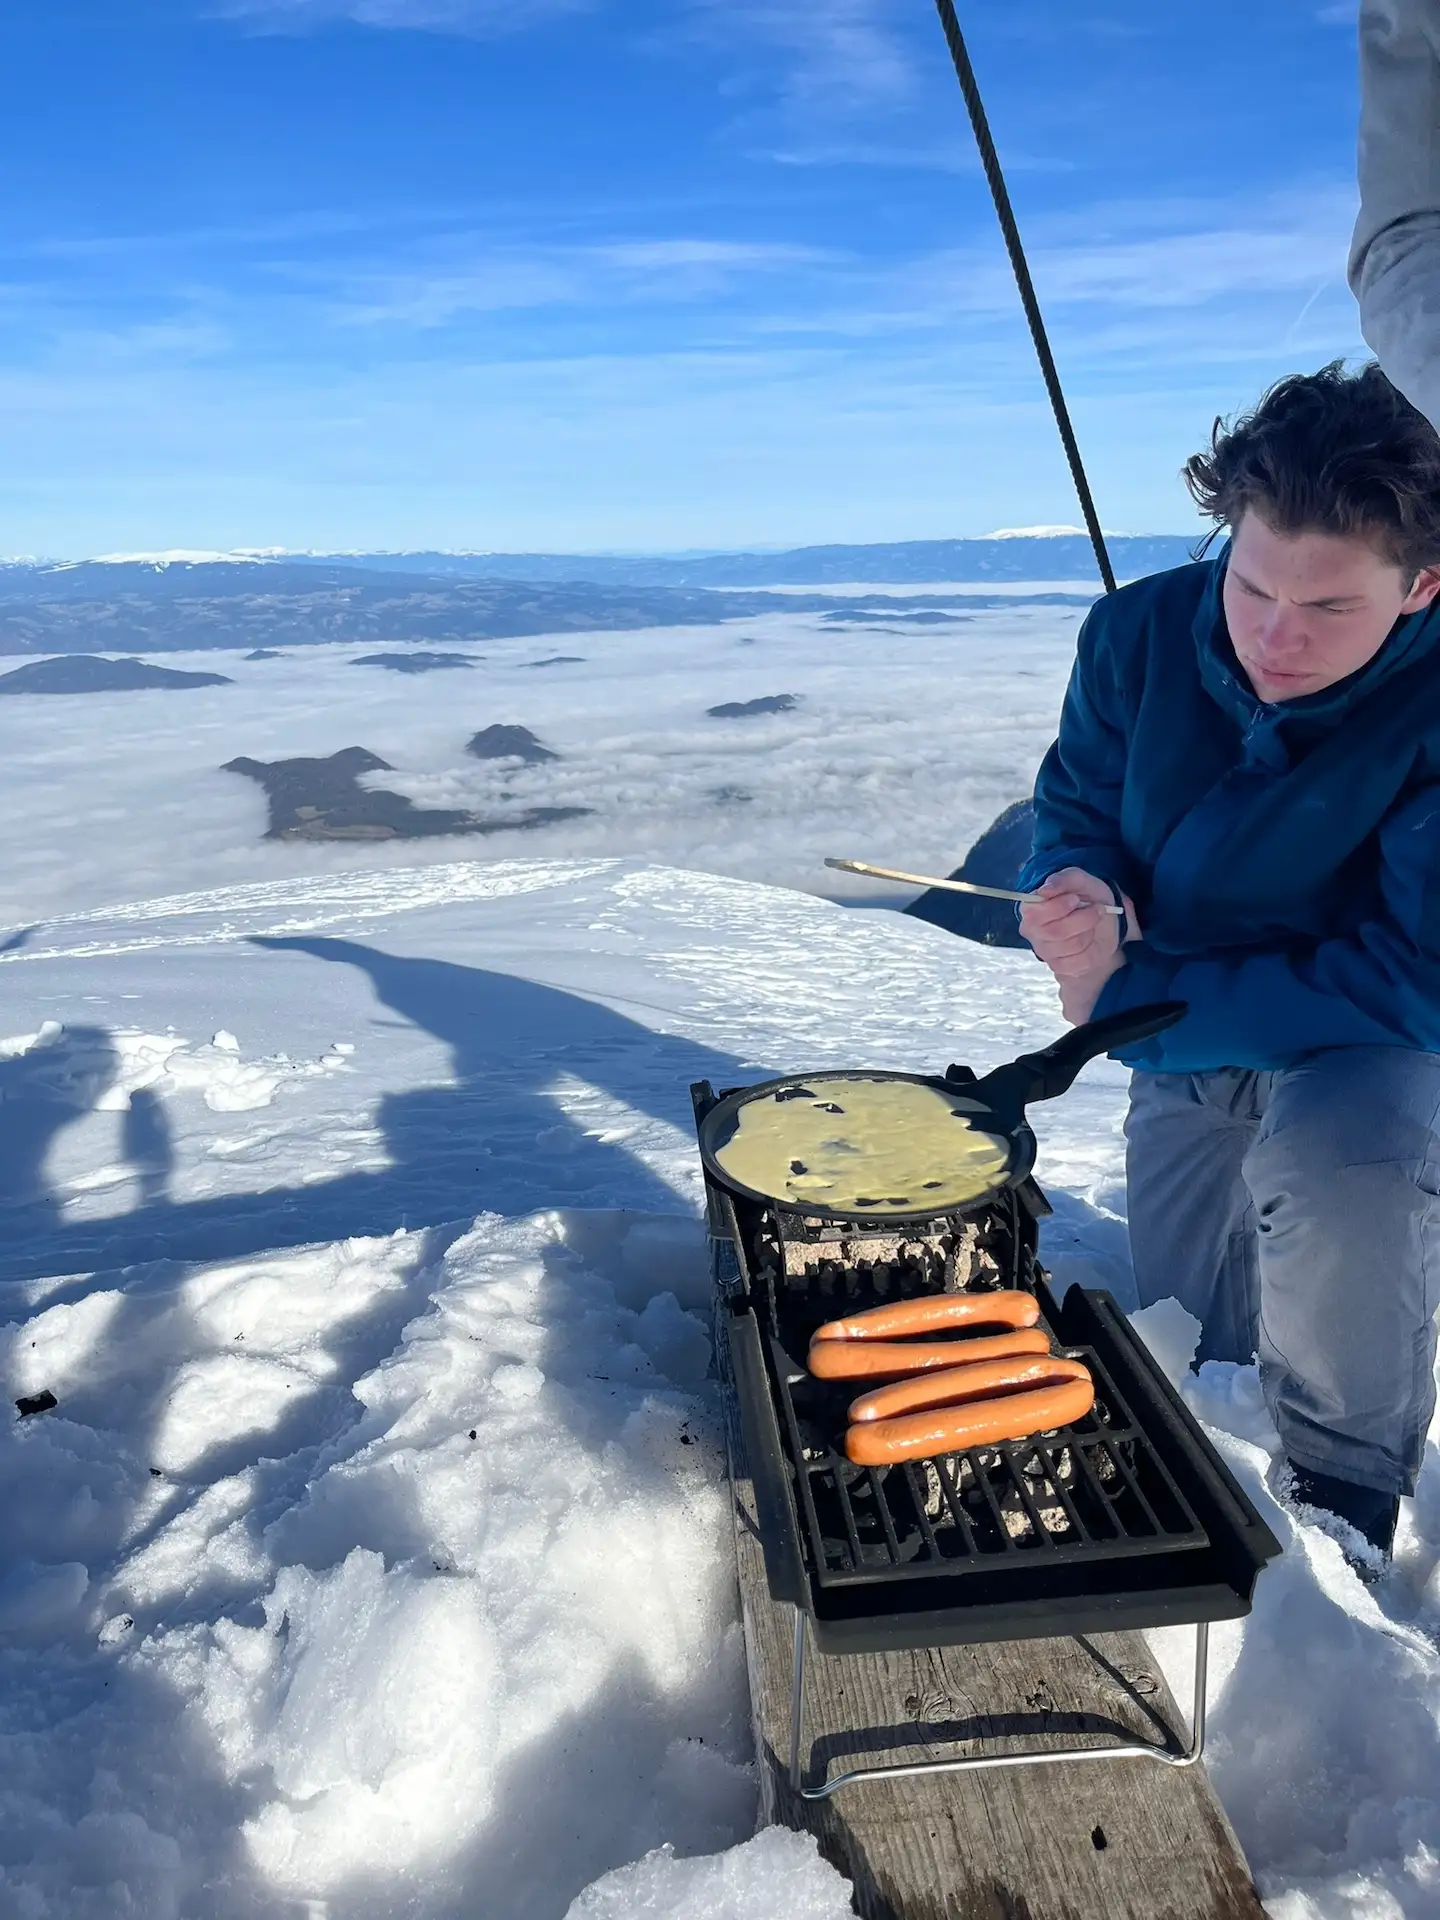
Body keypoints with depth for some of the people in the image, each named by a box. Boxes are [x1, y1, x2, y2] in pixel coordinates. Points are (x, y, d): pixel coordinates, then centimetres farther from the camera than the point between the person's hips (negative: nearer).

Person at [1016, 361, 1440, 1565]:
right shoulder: (1143, 632, -17)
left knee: (1336, 1167, -39)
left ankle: (1343, 1514, -12)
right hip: (1192, 1046, 4)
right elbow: (1078, 810, -3)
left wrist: (1128, 1002, -29)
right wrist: (1080, 894, -29)